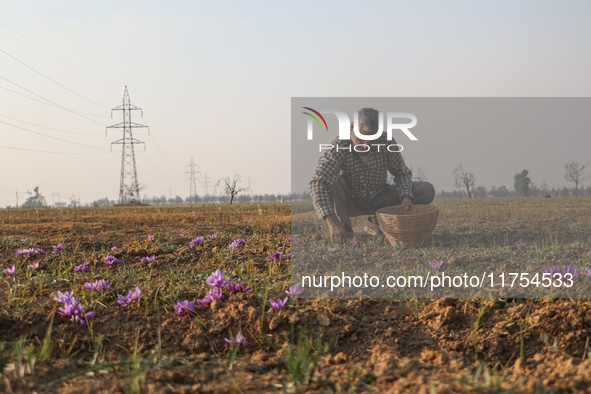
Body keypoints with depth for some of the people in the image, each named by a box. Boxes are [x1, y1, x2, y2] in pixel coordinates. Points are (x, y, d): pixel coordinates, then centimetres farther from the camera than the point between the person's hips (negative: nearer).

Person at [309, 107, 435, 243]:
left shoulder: (387, 143, -18)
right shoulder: (339, 147, -29)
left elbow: (402, 173, -2)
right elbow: (318, 184, -41)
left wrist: (406, 196, -25)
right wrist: (333, 222, -53)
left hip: (381, 200, 4)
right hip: (352, 203, -4)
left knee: (427, 190, -13)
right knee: (331, 179, -33)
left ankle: (377, 221, -3)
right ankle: (343, 225, -18)